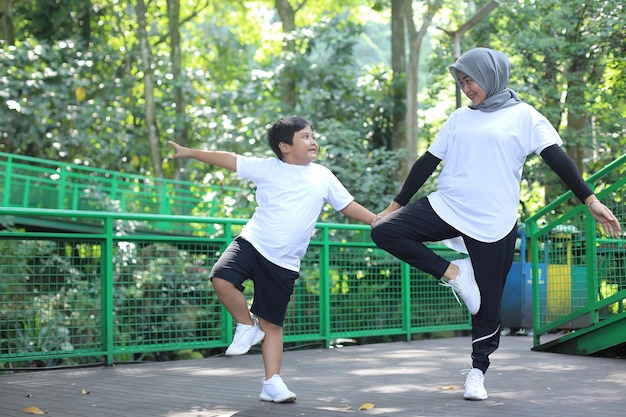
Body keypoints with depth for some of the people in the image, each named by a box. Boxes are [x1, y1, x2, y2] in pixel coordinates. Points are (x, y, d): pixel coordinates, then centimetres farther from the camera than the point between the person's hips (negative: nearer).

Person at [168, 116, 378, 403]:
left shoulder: (323, 176, 8)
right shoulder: (267, 168, 1)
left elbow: (348, 206, 14)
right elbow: (229, 160, 3)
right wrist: (190, 153, 2)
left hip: (284, 264, 1)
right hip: (252, 243, -1)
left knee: (272, 324, 3)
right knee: (221, 279, -28)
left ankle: (272, 383, 12)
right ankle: (247, 326, -2)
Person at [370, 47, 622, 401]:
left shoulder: (523, 116, 0)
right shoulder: (460, 118, 14)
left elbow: (558, 159, -6)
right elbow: (428, 162, 16)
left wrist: (591, 200, -15)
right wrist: (396, 205, 16)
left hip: (492, 224, -4)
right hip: (447, 208, 4)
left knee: (488, 303, 1)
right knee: (384, 231, -14)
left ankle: (478, 369, 20)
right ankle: (451, 272, -4)